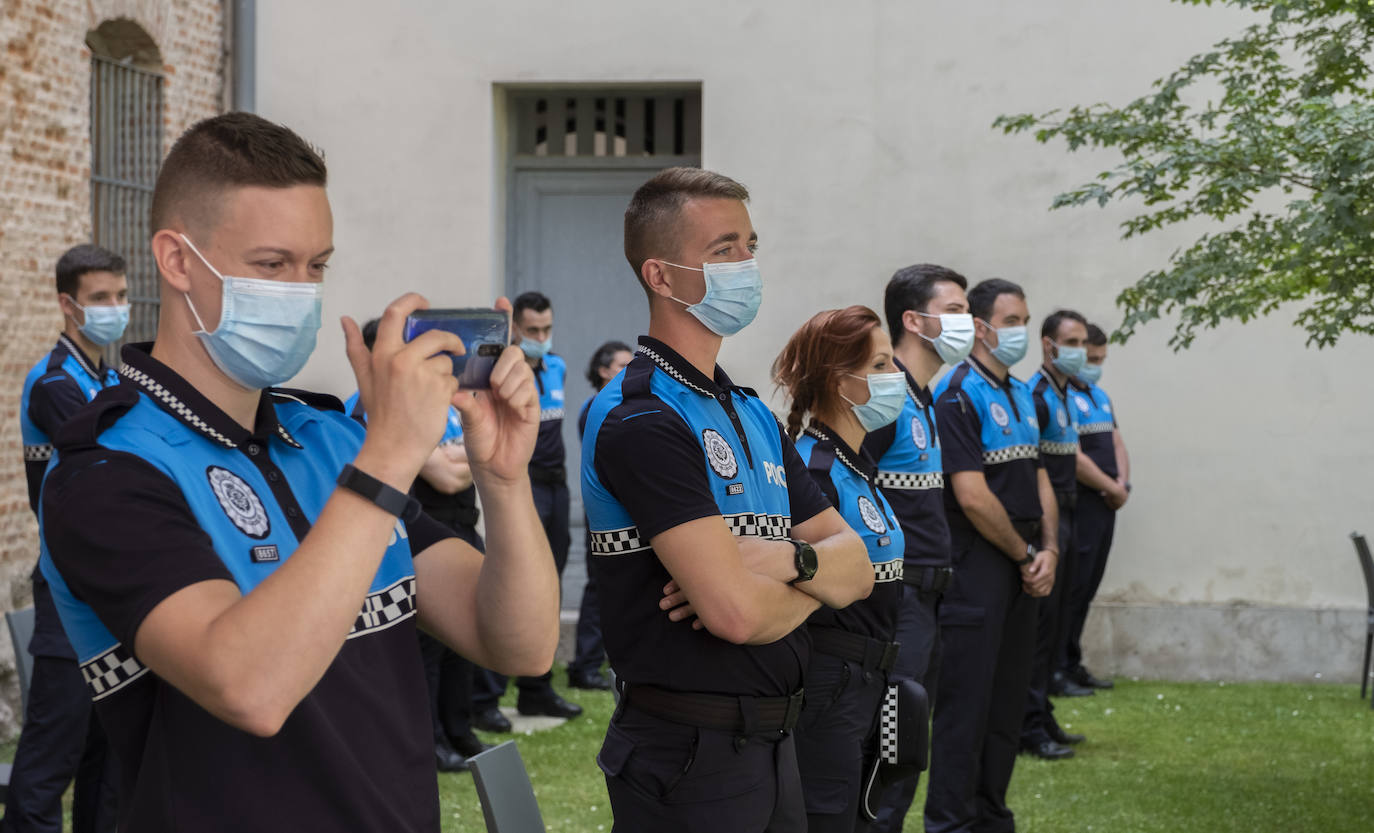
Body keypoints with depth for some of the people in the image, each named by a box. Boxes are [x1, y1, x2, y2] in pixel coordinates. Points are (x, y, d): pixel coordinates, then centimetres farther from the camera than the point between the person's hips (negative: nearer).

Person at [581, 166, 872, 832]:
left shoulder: (754, 415, 14)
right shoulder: (640, 420, -17)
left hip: (772, 745, 9)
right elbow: (738, 612, -25)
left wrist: (787, 559, -14)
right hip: (687, 754, -9)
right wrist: (815, 581, -4)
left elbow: (857, 568, 8)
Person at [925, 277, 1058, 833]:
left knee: (1008, 698, 13)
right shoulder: (958, 395, -12)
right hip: (977, 565, -8)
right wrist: (1026, 554, -9)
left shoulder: (1023, 396, 16)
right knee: (966, 701, -5)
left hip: (1021, 570, 9)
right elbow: (973, 496, -18)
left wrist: (1048, 550, 1)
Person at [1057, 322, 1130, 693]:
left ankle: (1072, 665, 17)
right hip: (1079, 506, -9)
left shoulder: (1100, 396, 18)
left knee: (1087, 588, 11)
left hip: (1105, 506, 9)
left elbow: (1116, 443, 18)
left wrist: (1123, 483, -1)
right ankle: (1058, 667, -4)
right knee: (1072, 587, -8)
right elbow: (1074, 459, -18)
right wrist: (1112, 488, -9)